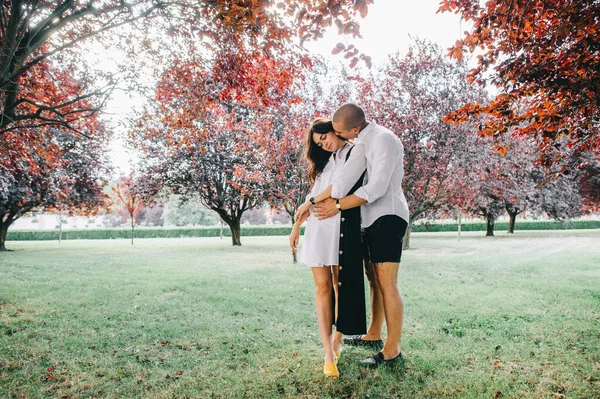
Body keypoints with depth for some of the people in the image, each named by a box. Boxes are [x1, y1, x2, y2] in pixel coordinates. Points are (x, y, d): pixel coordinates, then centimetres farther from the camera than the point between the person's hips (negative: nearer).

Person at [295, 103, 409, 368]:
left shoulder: (383, 139, -16)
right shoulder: (362, 143, 12)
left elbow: (377, 187, -22)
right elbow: (346, 181, 4)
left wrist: (337, 206, -15)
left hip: (388, 217, -10)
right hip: (372, 218, 10)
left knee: (386, 283, -9)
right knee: (374, 279, 16)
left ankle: (392, 351, -2)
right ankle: (373, 336, 29)